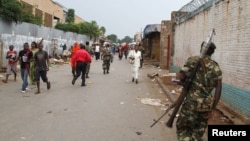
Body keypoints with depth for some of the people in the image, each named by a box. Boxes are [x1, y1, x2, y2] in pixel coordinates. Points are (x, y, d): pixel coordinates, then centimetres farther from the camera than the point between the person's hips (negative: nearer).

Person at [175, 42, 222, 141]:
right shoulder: (216, 67, 7)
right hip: (207, 104, 4)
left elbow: (182, 75, -13)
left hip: (192, 102, -4)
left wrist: (184, 81, 10)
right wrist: (212, 109, 6)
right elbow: (218, 90, 2)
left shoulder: (193, 60, -3)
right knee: (199, 131, 21)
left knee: (182, 128, 9)